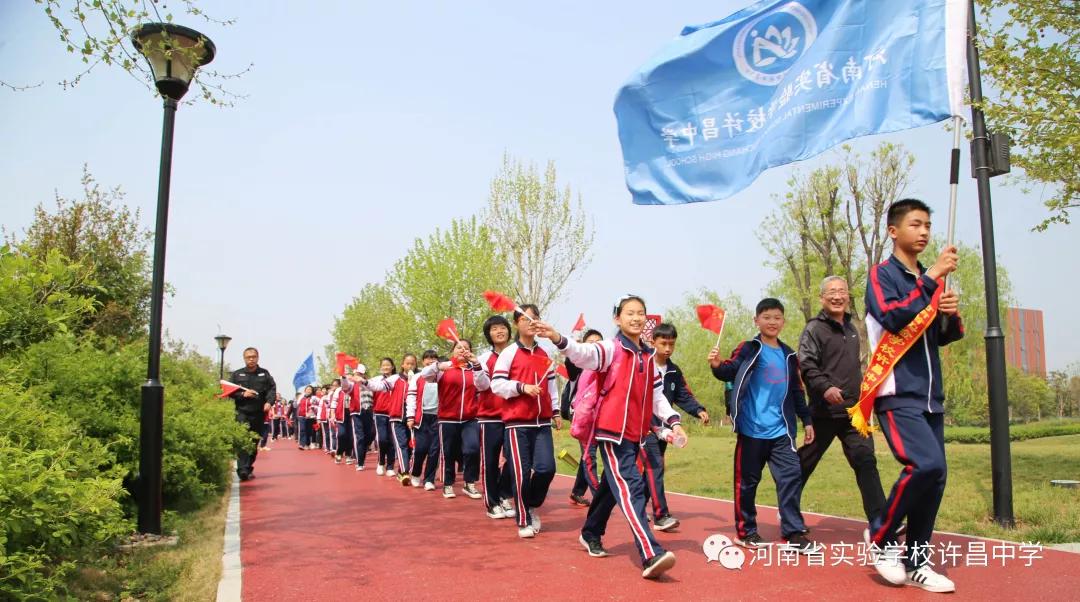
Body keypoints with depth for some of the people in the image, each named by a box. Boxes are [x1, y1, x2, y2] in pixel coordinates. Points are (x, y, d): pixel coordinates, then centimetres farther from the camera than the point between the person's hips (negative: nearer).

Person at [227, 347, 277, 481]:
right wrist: (242, 394, -11)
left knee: (254, 442, 9)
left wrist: (268, 402, -16)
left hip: (258, 413, 2)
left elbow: (272, 388, 2)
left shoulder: (264, 373, 10)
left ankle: (249, 468, 21)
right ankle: (242, 470, -20)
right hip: (242, 412, -2)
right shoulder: (237, 374, 9)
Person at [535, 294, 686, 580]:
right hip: (613, 431, -7)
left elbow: (657, 395, 18)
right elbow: (585, 353, -27)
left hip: (636, 434, 8)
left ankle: (591, 534, 38)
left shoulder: (648, 356, 13)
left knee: (613, 486, 19)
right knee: (630, 487, -17)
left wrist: (673, 421, 6)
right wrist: (558, 339, -46)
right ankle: (651, 555, -25)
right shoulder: (611, 349, -7)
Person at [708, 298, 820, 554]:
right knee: (747, 481, 4)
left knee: (791, 476, -3)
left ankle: (794, 534, 3)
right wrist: (718, 366, -36)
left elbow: (797, 391, 21)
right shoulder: (748, 349, -1)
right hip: (752, 429, -4)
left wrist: (806, 420, 20)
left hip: (781, 431, 4)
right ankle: (745, 531, 17)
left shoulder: (788, 355, 15)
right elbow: (731, 371, -15)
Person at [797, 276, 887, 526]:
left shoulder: (851, 329, 17)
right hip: (825, 411, -6)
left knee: (865, 461, -4)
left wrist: (862, 396, 25)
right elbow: (806, 365, -19)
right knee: (805, 461, 6)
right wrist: (824, 387, -35)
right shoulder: (814, 329, -7)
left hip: (854, 411, 6)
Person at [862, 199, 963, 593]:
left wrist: (952, 315, -2)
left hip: (930, 396, 7)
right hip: (897, 394, -7)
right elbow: (893, 317, -21)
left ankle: (915, 564, 16)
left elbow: (941, 337, 19)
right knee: (925, 464, -22)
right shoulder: (882, 274, -3)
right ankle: (880, 536, -1)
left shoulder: (929, 280, 16)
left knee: (935, 477, 4)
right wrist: (933, 278, -18)